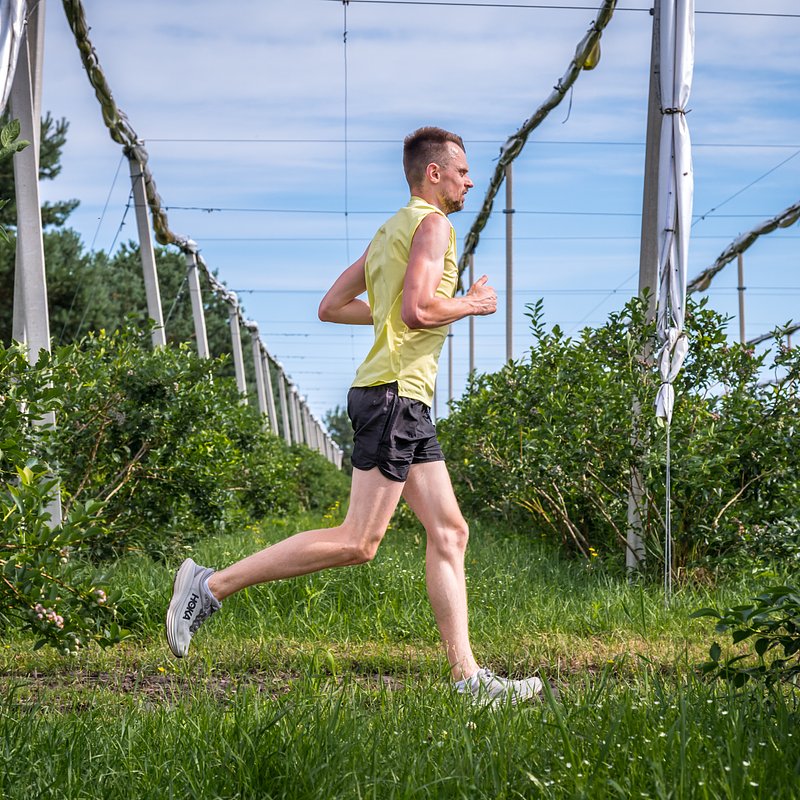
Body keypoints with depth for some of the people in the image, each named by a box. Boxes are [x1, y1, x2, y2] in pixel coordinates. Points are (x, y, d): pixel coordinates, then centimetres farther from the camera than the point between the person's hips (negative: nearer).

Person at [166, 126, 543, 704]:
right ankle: (212, 585, -8)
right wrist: (471, 306, -4)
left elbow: (331, 306, 22)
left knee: (450, 532, 5)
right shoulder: (432, 223, -6)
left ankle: (468, 677, 4)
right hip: (394, 392, -11)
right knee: (358, 543, -11)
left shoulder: (392, 230, 22)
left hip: (407, 404, 11)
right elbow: (418, 310, -20)